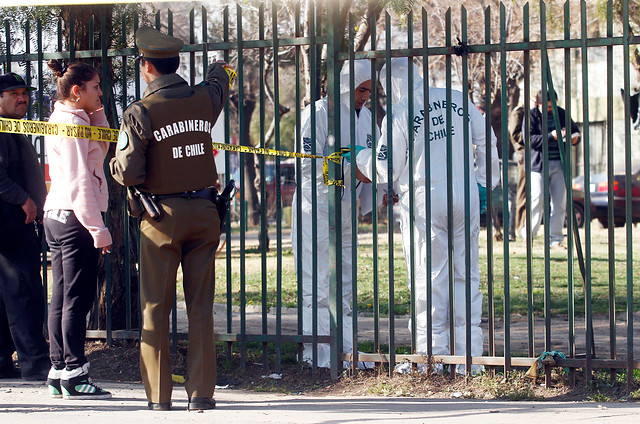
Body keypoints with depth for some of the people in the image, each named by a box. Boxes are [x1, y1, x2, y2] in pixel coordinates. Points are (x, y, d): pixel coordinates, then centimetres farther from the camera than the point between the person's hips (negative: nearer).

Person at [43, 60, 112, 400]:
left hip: (56, 218, 10)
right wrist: (98, 229, -18)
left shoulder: (60, 121, 16)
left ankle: (58, 372, 12)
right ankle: (74, 375, -7)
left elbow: (104, 146, 25)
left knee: (61, 297, 10)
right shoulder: (73, 124, -13)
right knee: (77, 298, -7)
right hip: (75, 218, -10)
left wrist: (97, 112, 14)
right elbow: (79, 182, -18)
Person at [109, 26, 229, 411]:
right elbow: (219, 79, 27)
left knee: (156, 307, 5)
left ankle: (159, 394, 6)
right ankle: (202, 391, 4)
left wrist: (115, 162, 8)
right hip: (204, 213, 3)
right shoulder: (205, 100, 2)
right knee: (201, 307, 5)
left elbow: (128, 173, -15)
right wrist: (219, 70, 50)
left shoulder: (140, 112, -12)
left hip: (162, 216, -3)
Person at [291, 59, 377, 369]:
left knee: (345, 282, 10)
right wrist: (350, 167, -25)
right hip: (316, 207, -8)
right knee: (317, 283, -6)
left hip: (346, 207, 8)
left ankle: (345, 348, 15)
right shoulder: (319, 112, -13)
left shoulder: (365, 116, 11)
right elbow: (308, 163, -19)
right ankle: (316, 352, -4)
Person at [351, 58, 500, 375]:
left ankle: (431, 356, 5)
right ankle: (470, 357, 9)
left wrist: (361, 157, 16)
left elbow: (384, 172, -2)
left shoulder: (398, 115, -6)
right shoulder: (457, 100, 7)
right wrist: (484, 182, 19)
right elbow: (487, 141, 11)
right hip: (465, 195, 4)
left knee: (429, 278, 3)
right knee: (466, 275, 8)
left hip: (424, 200, -4)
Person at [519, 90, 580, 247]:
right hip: (538, 163, -4)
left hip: (559, 164, 4)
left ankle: (555, 239, 8)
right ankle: (529, 234, 5)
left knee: (560, 201, 1)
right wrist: (551, 136, -22)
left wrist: (575, 136, -1)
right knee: (537, 198, -13)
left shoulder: (561, 113, 10)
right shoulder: (532, 115, -2)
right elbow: (530, 139, -13)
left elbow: (574, 129, 24)